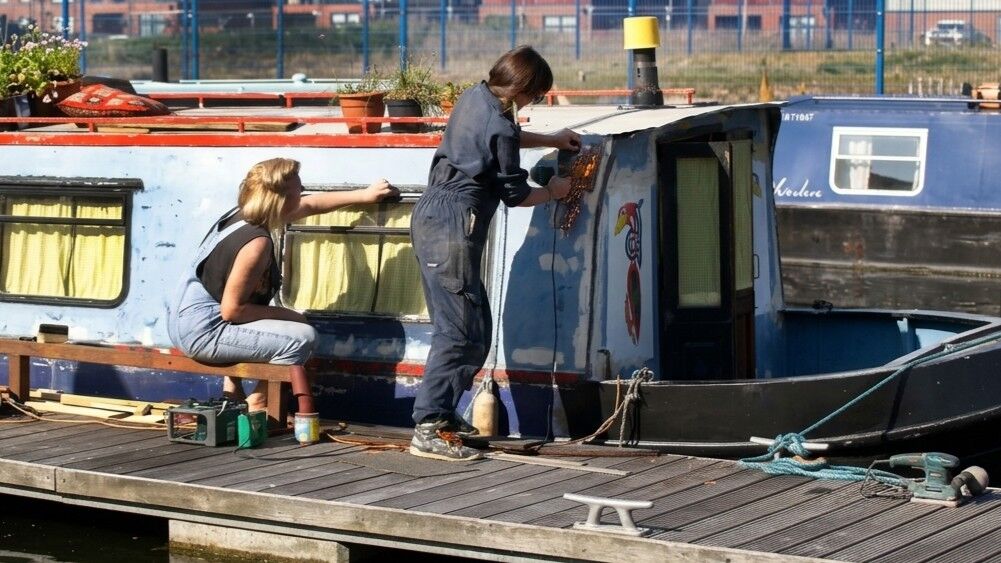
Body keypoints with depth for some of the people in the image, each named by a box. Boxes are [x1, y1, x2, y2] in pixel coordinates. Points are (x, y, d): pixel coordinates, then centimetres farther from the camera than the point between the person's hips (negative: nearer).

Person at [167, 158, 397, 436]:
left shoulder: (240, 214, 7)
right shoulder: (257, 241, -21)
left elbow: (309, 206, 21)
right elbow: (232, 310, -23)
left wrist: (363, 195, 26)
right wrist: (284, 314, -10)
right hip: (203, 332, -10)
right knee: (301, 337, -14)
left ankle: (232, 395, 28)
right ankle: (255, 406, 0)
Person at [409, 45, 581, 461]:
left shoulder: (474, 98, 10)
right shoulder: (498, 127, -17)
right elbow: (515, 194, -6)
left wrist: (550, 140, 37)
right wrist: (553, 192, 12)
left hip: (428, 220, 10)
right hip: (451, 233, -10)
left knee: (464, 326, 16)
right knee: (462, 333, -8)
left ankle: (442, 415, 21)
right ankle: (428, 430, -10)